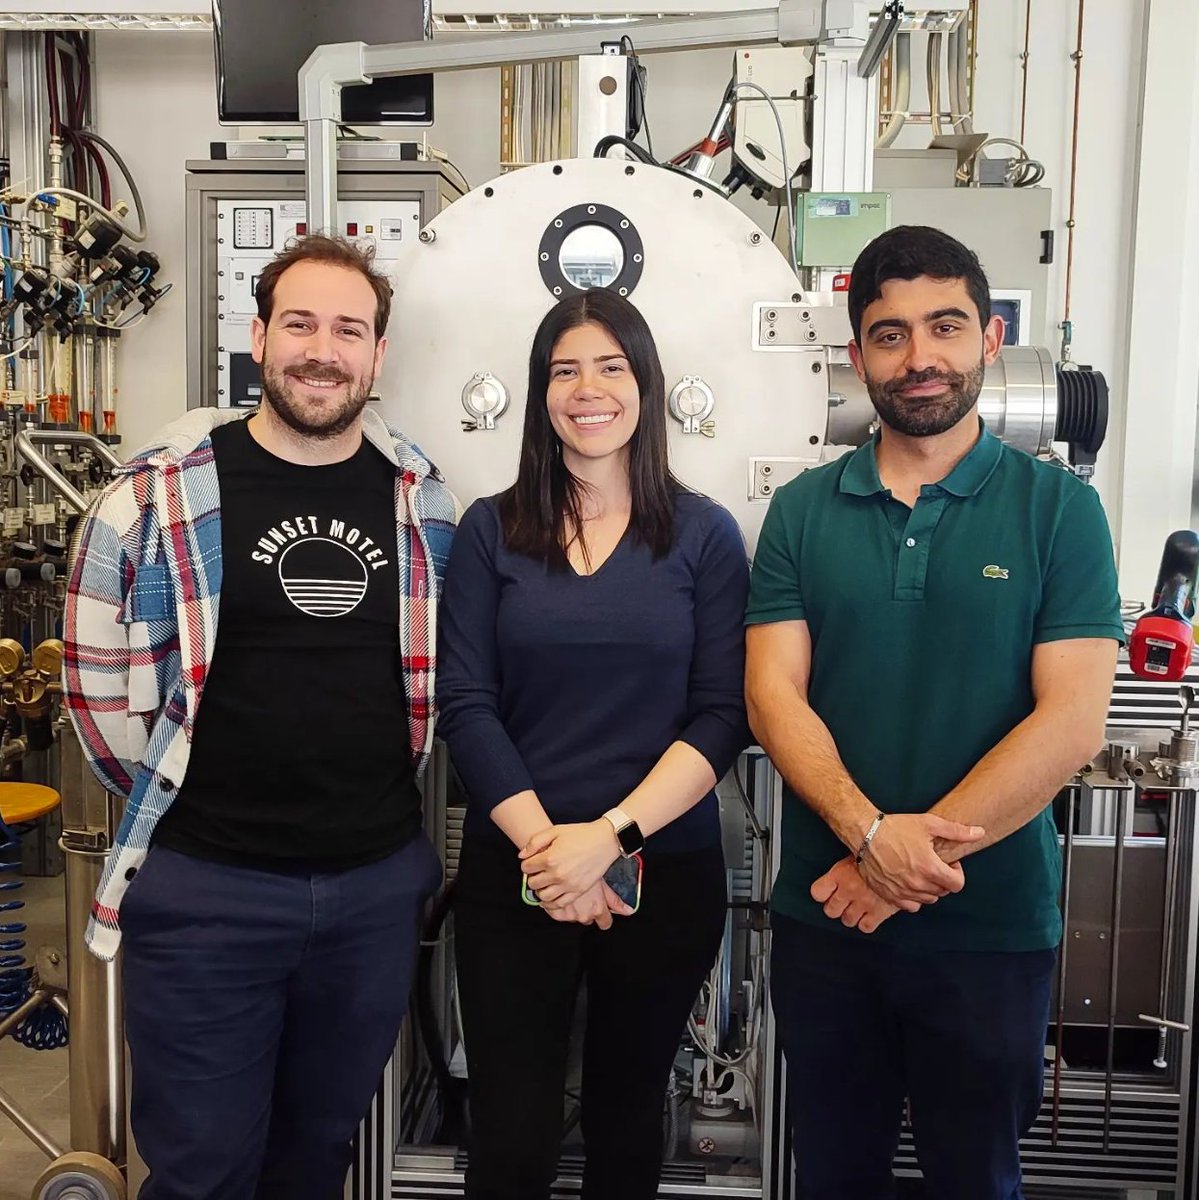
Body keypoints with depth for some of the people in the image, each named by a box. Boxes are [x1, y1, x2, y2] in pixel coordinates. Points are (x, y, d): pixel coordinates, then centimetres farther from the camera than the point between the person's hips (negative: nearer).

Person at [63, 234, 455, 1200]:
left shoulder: (423, 499, 3)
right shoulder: (160, 493, -7)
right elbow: (100, 675, 0)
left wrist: (387, 786, 9)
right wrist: (176, 798, 4)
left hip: (378, 881, 3)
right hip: (206, 887, -3)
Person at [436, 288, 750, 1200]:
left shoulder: (704, 534, 0)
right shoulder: (491, 529, 1)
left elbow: (723, 717, -6)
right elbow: (466, 706, -4)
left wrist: (610, 835, -16)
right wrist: (544, 844, -14)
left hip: (666, 871, 0)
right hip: (513, 872, 0)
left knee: (627, 1120, 18)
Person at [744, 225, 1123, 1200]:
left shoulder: (1058, 508, -4)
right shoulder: (802, 511, 2)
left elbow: (1071, 721, -12)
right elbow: (774, 697, -6)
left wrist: (918, 859, -18)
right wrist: (870, 832, -21)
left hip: (992, 927, -2)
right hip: (823, 914, 2)